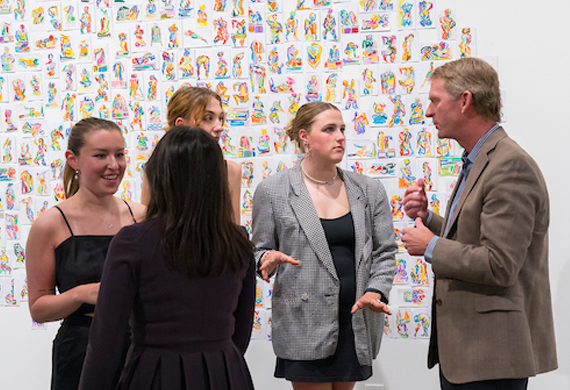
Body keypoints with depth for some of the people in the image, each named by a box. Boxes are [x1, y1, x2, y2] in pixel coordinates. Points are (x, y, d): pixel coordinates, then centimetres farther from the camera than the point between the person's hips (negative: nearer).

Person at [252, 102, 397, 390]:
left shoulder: (369, 191, 8)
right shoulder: (272, 191, 0)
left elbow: (384, 252, 10)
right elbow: (259, 250, 5)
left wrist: (376, 291, -7)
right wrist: (268, 259, -18)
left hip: (356, 321, 3)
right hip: (305, 325, -3)